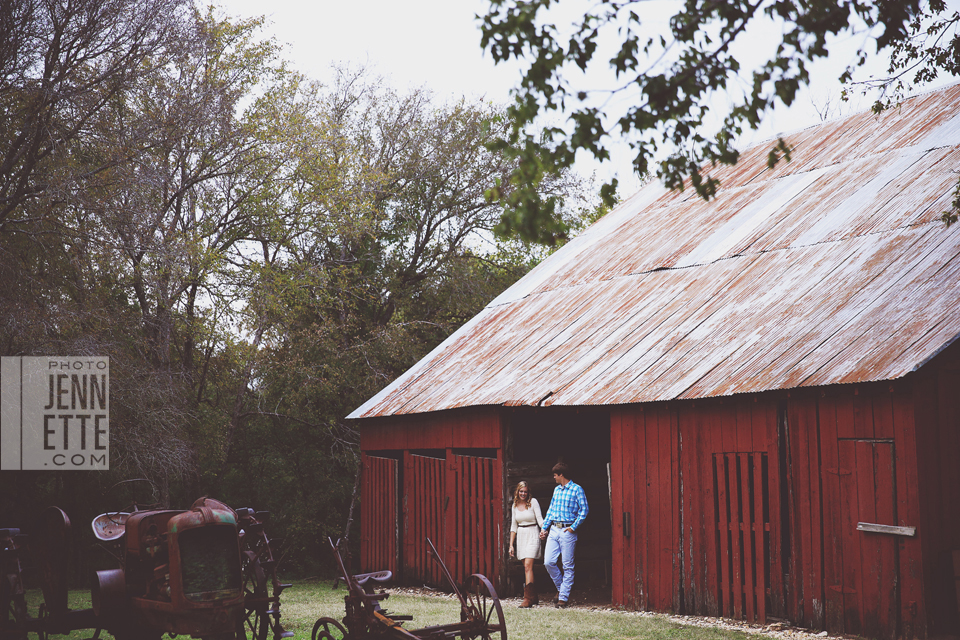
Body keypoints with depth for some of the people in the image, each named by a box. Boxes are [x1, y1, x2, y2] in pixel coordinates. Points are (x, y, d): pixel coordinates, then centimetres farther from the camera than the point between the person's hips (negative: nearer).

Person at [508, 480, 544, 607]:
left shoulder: (533, 502, -5)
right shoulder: (515, 505, 10)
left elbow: (540, 519, -7)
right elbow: (514, 526, 14)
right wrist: (511, 544, 12)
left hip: (532, 535, -5)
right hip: (520, 537, 6)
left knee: (528, 566, -15)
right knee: (527, 567, 8)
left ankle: (528, 598, -19)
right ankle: (534, 597, 18)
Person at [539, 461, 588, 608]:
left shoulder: (577, 489, -4)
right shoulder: (556, 490, 16)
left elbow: (584, 509, -9)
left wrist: (574, 527, -13)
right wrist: (544, 528, 15)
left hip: (567, 531, -6)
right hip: (554, 530, 6)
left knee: (567, 565, -2)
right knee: (548, 562, -2)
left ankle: (563, 597, 1)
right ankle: (560, 588, 17)